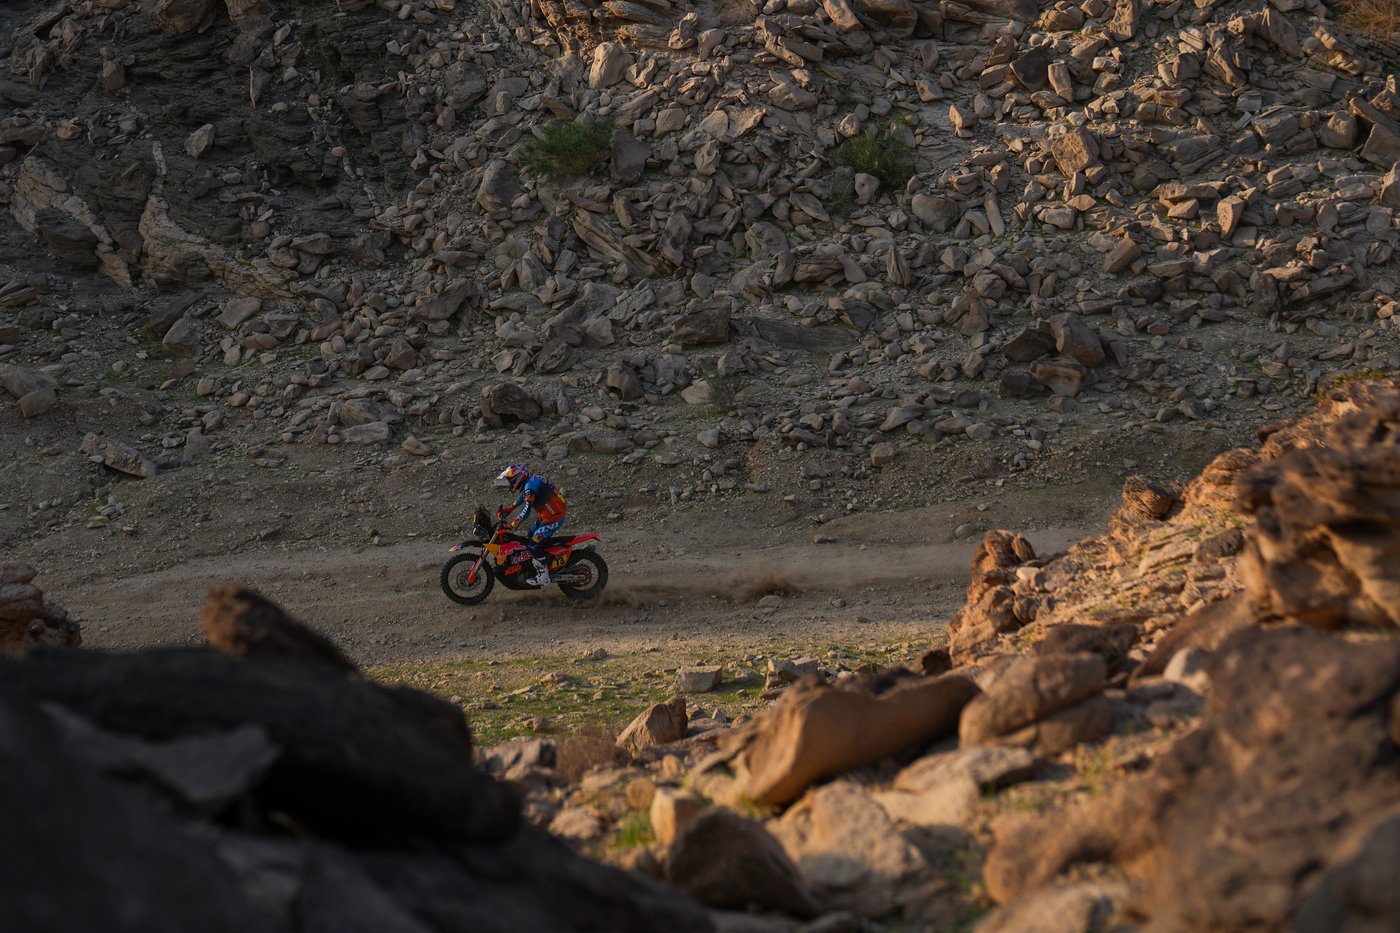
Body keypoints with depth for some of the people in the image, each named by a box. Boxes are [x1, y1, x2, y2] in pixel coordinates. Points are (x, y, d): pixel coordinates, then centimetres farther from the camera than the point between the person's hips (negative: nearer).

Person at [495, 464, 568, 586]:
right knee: (527, 538, 16)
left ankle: (543, 575, -9)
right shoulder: (531, 480, 5)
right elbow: (522, 497, 29)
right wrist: (510, 508, 31)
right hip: (545, 516, 10)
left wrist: (511, 526, -34)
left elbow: (525, 512, -35)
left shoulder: (530, 487, -25)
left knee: (533, 543, -14)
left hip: (554, 519, -10)